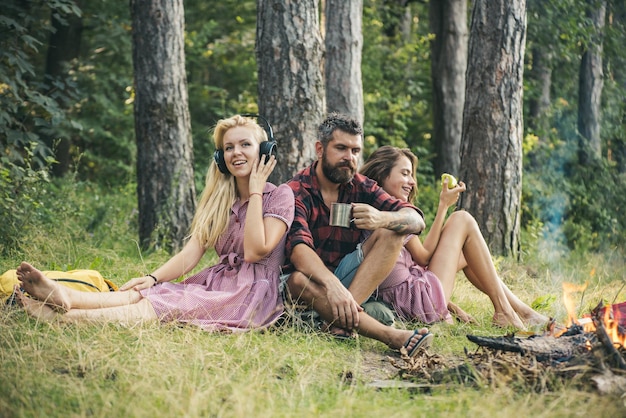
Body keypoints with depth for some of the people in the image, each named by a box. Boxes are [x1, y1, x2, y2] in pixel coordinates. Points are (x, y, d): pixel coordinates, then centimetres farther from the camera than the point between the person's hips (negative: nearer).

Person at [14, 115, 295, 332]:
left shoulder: (280, 196, -1)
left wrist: (255, 191, -9)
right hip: (216, 281, 6)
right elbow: (192, 252, 4)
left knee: (170, 306, -28)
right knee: (147, 293, -21)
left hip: (251, 292, -6)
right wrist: (153, 278, -14)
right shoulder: (216, 199, 17)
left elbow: (255, 251, -15)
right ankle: (64, 297, -45)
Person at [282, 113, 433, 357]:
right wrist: (332, 285, -49)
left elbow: (416, 220, -10)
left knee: (392, 230, -13)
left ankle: (342, 319, -33)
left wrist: (381, 218, -34)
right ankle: (391, 336, -47)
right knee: (300, 281, -38)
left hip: (346, 276, 5)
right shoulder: (297, 191, -14)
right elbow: (298, 247, -30)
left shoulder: (361, 188, 1)